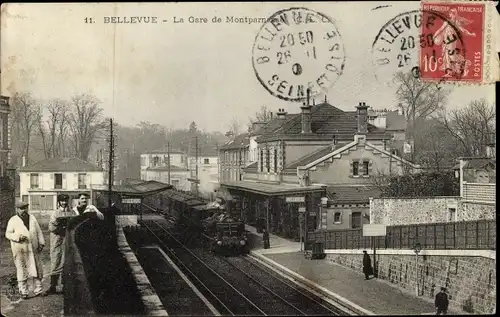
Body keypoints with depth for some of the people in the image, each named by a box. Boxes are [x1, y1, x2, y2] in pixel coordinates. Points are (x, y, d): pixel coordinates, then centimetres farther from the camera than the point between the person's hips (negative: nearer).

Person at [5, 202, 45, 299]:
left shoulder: (32, 218, 14)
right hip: (20, 250, -3)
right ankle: (23, 292, 7)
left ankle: (38, 290, 11)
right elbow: (8, 234, 1)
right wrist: (18, 237, -15)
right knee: (22, 271, -1)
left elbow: (39, 231, 15)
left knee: (37, 269, 3)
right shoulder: (13, 220, 2)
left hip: (33, 249, 4)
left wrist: (41, 243, 5)